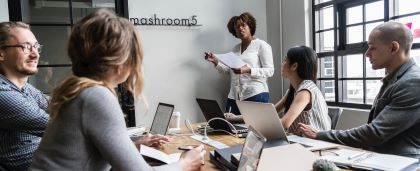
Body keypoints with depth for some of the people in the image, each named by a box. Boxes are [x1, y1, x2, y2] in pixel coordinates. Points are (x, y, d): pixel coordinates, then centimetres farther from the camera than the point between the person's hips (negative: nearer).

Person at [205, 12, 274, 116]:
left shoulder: (262, 45, 1)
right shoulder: (235, 48, 18)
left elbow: (269, 71, -7)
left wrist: (248, 70, -19)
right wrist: (215, 62, 4)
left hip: (256, 95, -5)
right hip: (234, 97, 5)